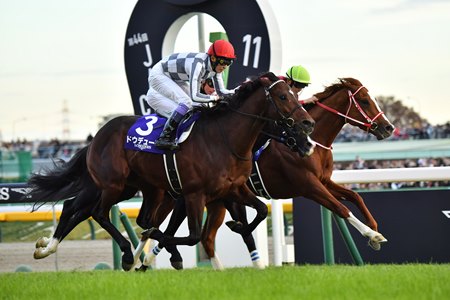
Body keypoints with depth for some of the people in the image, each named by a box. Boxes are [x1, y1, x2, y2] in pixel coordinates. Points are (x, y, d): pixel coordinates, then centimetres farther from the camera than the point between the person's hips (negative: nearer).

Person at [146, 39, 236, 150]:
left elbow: (221, 91, -3)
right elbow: (194, 96, -40)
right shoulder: (198, 64, -36)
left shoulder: (215, 66, -11)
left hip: (174, 78, 9)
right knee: (186, 102, -25)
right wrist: (214, 97, -31)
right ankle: (163, 138, -23)